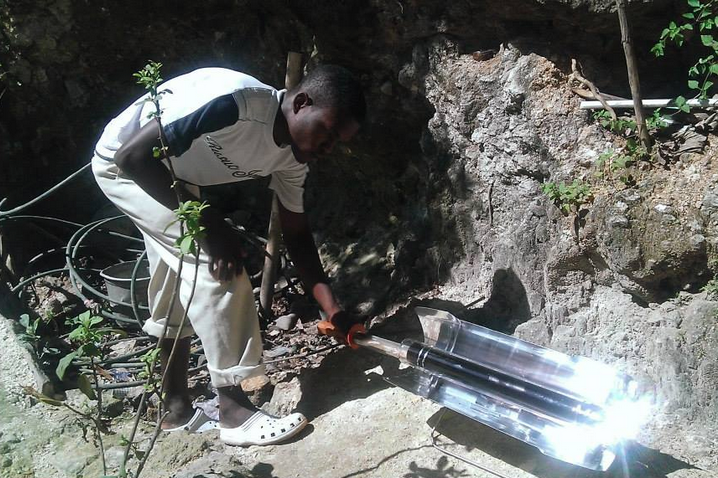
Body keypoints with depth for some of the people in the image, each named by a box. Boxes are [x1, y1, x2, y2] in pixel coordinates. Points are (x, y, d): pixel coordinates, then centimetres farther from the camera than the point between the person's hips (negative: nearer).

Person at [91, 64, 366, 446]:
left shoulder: (292, 157, -11)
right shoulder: (231, 103, -36)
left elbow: (296, 233, -3)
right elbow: (134, 155, -33)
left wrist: (333, 311, -9)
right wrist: (209, 222, -32)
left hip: (172, 176, 9)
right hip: (124, 164, -8)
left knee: (177, 289, 12)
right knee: (216, 264, -18)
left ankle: (177, 409, 26)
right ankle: (234, 411, -10)